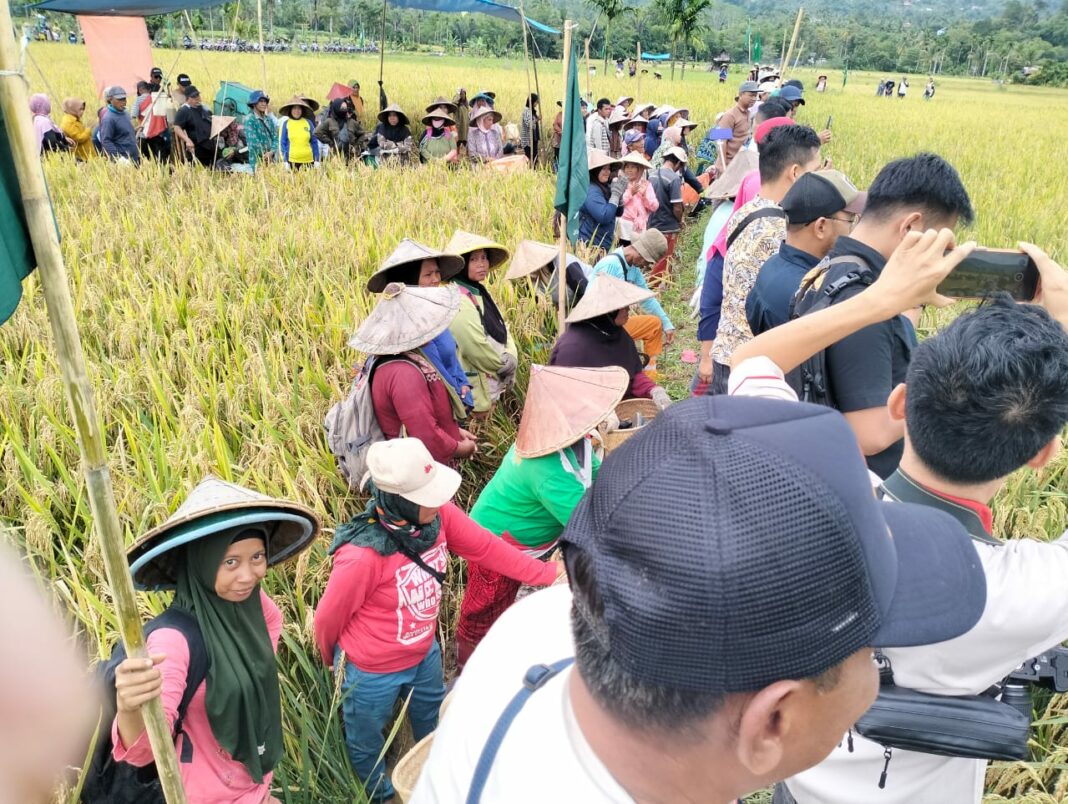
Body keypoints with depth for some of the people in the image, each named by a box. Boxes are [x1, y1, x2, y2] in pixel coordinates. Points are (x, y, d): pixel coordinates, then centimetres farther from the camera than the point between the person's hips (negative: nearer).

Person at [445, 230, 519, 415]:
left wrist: (511, 357, -9)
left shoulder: (481, 291, 9)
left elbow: (503, 329, 10)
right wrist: (505, 365, -9)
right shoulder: (456, 299, -20)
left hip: (494, 382, 9)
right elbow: (475, 346, -23)